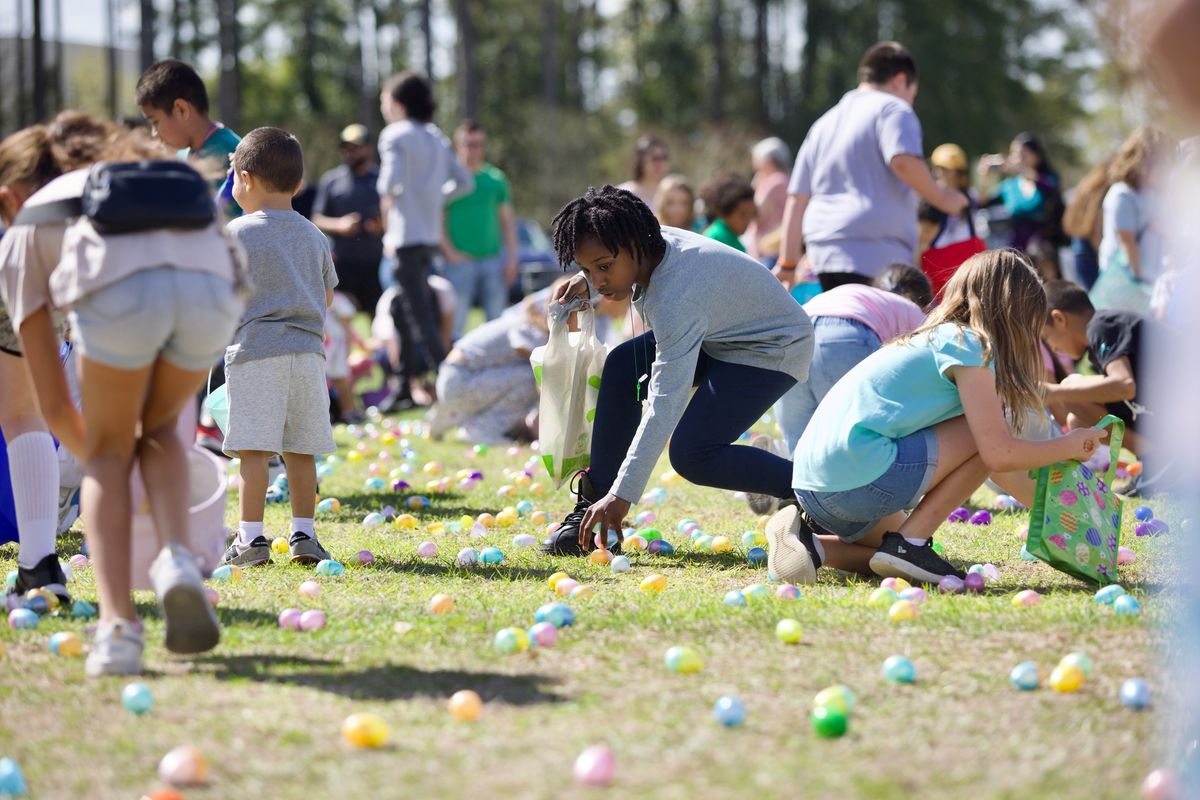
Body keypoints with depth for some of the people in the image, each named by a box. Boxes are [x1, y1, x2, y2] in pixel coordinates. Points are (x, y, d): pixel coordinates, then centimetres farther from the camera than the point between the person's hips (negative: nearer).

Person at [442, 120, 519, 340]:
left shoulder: (496, 178, 10)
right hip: (460, 262, -3)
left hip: (494, 258, 4)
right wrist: (450, 253, -12)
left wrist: (512, 258, 5)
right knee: (455, 323, -6)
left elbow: (508, 220, 13)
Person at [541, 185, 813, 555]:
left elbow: (665, 405, -41)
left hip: (773, 349, -10)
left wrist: (622, 496, -42)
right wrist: (584, 284, -3)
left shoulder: (676, 300, -37)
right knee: (621, 365, 1)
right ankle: (594, 503, 3)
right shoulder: (651, 245, -13)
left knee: (692, 455, -22)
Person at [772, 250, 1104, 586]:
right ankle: (909, 543, -3)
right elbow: (999, 454, -9)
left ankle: (809, 539, 11)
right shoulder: (968, 345, -3)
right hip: (859, 478, -10)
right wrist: (1068, 446, 6)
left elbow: (989, 461, 31)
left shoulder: (937, 339, 25)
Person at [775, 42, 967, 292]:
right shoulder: (893, 109, 2)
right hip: (877, 253, -8)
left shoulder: (824, 123, 24)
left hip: (824, 254, 8)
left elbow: (797, 198, 22)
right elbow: (904, 161, -18)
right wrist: (940, 197, -4)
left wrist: (788, 262, 23)